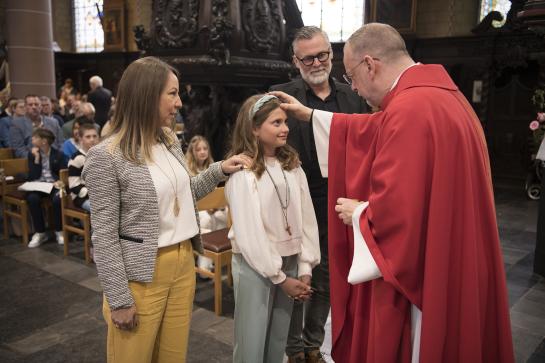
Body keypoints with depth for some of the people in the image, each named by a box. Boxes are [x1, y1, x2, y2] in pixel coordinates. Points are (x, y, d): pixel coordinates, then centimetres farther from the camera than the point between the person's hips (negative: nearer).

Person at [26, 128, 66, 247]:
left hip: (53, 185, -2)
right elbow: (32, 177, -3)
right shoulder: (32, 154, 7)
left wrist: (58, 182, -21)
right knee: (32, 198, -32)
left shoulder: (58, 154, 4)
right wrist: (36, 158, -10)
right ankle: (40, 232, -17)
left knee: (57, 199, -34)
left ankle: (59, 231, -13)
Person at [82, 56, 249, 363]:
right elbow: (104, 237, -14)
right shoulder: (106, 157, -16)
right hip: (142, 276, -6)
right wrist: (120, 300, -13)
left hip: (184, 263, 6)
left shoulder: (171, 142, 5)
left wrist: (219, 170, 6)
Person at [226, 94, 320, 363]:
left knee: (279, 340, 17)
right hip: (255, 265, -5)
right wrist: (279, 277, -11)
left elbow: (306, 218, 4)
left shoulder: (292, 166, 5)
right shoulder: (242, 172, -13)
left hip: (291, 261, 5)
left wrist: (305, 269, -2)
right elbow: (248, 232, -15)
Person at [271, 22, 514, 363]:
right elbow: (378, 130, 20)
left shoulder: (410, 109, -25)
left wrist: (358, 213, -8)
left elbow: (396, 208, -30)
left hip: (421, 271, -10)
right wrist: (309, 114, 23)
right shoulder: (438, 93, 8)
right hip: (451, 264, 10)